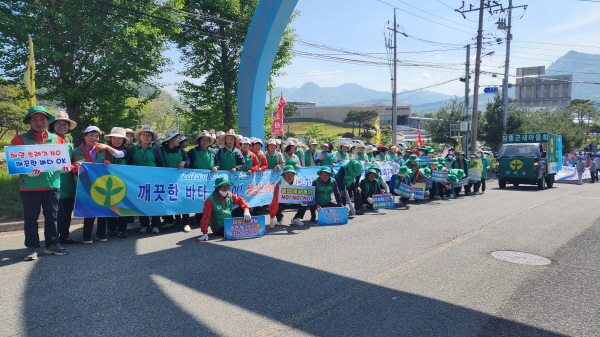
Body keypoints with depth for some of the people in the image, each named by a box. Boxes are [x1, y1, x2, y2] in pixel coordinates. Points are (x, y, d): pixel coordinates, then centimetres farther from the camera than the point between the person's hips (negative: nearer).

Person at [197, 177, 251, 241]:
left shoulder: (229, 195, -3)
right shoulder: (210, 200, -22)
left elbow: (240, 200, -1)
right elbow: (205, 217, -24)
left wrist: (246, 211, -22)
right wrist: (205, 234, -28)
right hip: (219, 229, -6)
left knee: (242, 209, -8)